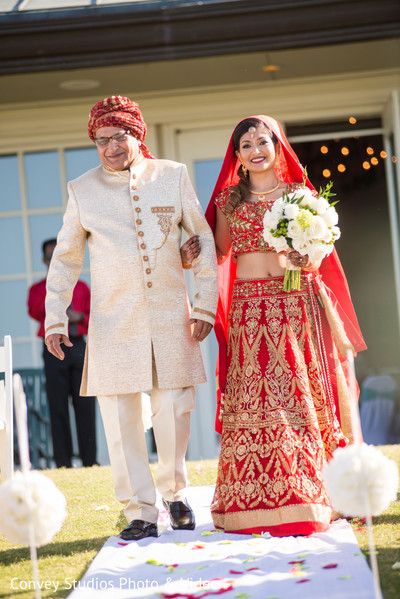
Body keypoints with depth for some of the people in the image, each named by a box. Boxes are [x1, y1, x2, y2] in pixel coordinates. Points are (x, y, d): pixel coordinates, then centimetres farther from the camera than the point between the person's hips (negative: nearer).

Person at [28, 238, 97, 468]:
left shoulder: (81, 287, 15)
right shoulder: (38, 289, 8)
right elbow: (35, 313, -10)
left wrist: (80, 317, -5)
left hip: (79, 347, 2)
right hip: (54, 349, -2)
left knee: (85, 405, -1)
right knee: (58, 407, -2)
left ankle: (90, 461, 3)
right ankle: (63, 463, 1)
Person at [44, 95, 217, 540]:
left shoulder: (172, 176, 4)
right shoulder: (82, 190, 4)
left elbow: (203, 240, 8)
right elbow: (65, 259, 10)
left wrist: (205, 304, 3)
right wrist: (54, 318, 3)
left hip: (170, 316, 0)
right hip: (113, 323, 0)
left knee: (175, 411, 2)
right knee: (120, 419, -3)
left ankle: (175, 492, 26)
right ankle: (141, 512, 8)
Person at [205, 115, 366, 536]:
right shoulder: (229, 200, 11)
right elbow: (220, 253, 14)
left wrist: (305, 259, -13)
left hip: (296, 306, -1)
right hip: (248, 309, 1)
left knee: (300, 396, -2)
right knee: (253, 401, -4)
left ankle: (305, 499, 5)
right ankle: (257, 502, 2)